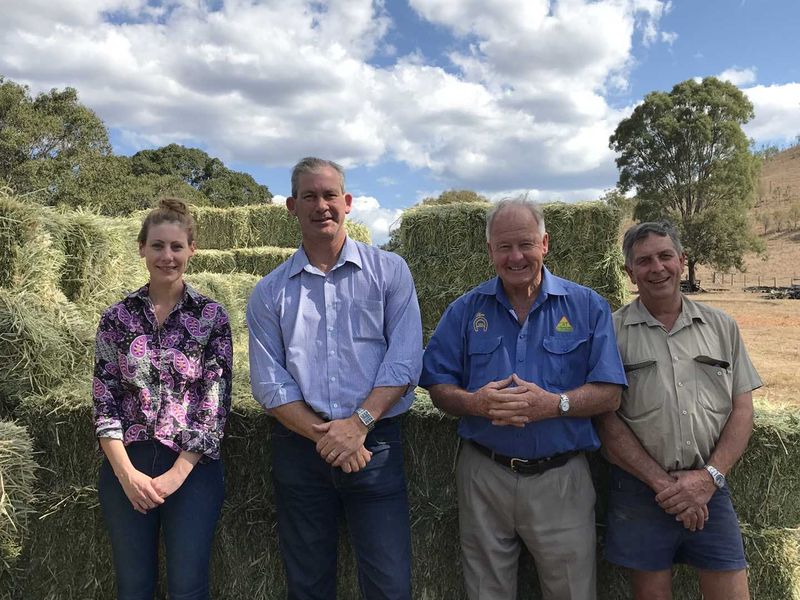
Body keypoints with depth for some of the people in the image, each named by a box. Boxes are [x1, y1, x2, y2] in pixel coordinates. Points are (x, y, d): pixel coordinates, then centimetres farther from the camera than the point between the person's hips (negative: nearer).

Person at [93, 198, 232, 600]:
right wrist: (127, 472, -8)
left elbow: (215, 402, -7)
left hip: (192, 468, -2)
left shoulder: (211, 316, -4)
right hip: (127, 468, 2)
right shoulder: (116, 317, 2)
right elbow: (104, 401, 1)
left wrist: (177, 473, -12)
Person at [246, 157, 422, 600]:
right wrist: (325, 436, -13)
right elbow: (268, 381, -2)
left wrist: (358, 423, -17)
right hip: (298, 448, 2)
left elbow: (404, 360, -7)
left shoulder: (389, 271, 1)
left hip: (375, 445, -1)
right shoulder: (270, 291, 5)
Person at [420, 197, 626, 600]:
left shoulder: (587, 306, -1)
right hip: (483, 476, 2)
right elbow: (438, 388, 2)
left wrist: (553, 404, -22)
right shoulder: (465, 311, 3)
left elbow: (609, 394, -5)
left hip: (561, 480, -1)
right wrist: (475, 402, -19)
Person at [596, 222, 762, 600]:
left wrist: (708, 476, -7)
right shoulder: (612, 332, -3)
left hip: (708, 488, 2)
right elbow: (607, 420, -6)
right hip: (640, 489, -2)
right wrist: (662, 483, -11)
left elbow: (742, 410, 5)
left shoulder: (721, 326, 7)